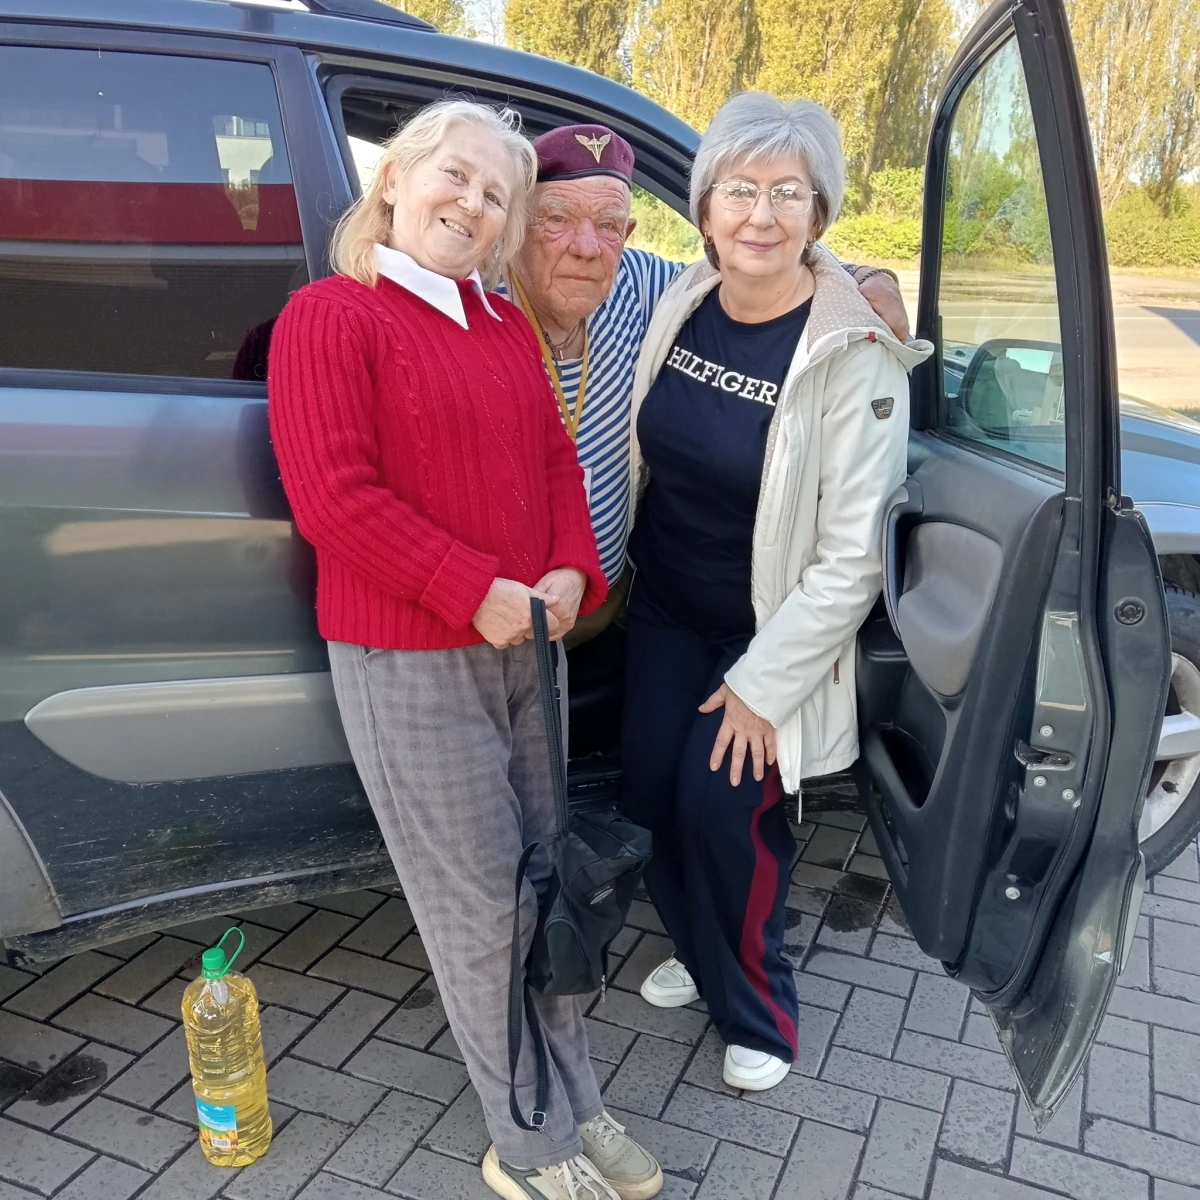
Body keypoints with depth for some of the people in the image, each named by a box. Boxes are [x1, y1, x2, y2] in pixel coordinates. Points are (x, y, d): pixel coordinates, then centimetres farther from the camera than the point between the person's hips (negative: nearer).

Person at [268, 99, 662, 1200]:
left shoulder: (506, 328, 14)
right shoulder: (330, 316, -8)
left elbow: (556, 459, 13)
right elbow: (333, 498, -17)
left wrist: (571, 574, -5)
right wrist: (476, 593, -18)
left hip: (528, 643, 7)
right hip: (408, 664, -7)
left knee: (543, 881, 16)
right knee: (483, 914, 4)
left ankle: (574, 1106, 35)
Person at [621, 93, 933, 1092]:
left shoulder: (853, 358, -21)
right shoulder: (680, 305, -5)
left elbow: (852, 556, -20)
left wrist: (762, 683, -17)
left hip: (769, 631, -5)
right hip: (664, 606, 6)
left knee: (721, 806, -2)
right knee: (652, 786, 11)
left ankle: (757, 1012, 26)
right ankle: (700, 953, 40)